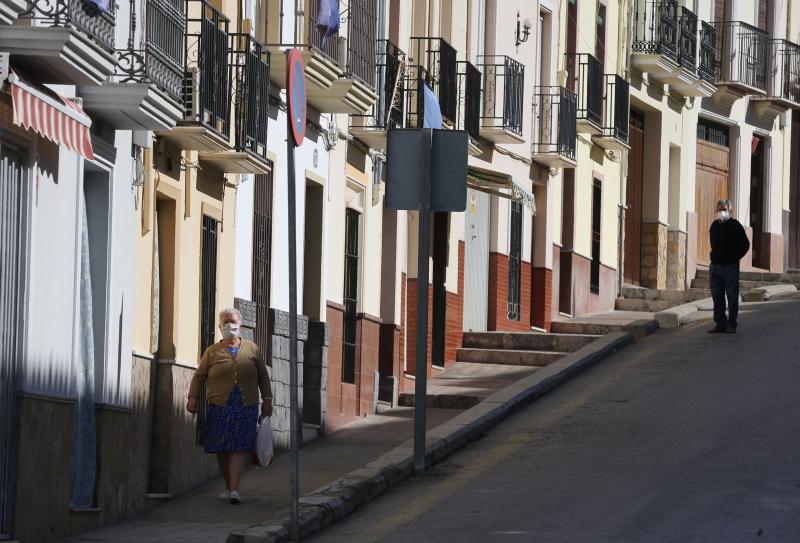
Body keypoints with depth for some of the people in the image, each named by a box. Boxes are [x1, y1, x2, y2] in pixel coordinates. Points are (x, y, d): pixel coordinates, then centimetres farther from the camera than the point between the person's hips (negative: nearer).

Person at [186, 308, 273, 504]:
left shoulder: (252, 349, 12)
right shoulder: (212, 352, 9)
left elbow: (263, 376, 15)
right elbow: (199, 375, 5)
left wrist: (267, 399, 10)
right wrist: (193, 397, -8)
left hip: (246, 407, -1)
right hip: (219, 407, 1)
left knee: (240, 448, -11)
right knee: (222, 450, 0)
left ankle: (234, 489, -19)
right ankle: (228, 486, 15)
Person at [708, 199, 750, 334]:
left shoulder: (735, 225, -5)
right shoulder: (714, 225, 11)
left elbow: (745, 245, -2)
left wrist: (735, 257, -4)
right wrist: (715, 257, 13)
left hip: (730, 266, -6)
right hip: (715, 266, 6)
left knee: (732, 296, -3)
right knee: (717, 296, 7)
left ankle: (731, 324, 0)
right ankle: (720, 324, 12)